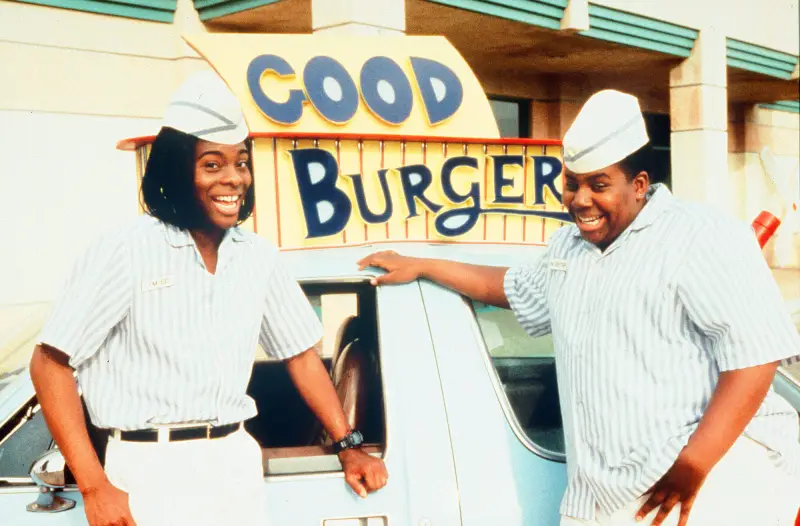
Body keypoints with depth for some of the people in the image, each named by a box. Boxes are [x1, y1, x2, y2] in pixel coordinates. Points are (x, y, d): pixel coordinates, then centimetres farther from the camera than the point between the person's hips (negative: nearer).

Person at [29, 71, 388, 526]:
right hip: (152, 469, -4)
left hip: (237, 463, 5)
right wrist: (95, 487, -15)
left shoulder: (259, 256, 5)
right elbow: (50, 363, -10)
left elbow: (301, 354, 15)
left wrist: (349, 447, 8)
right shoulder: (126, 251, -10)